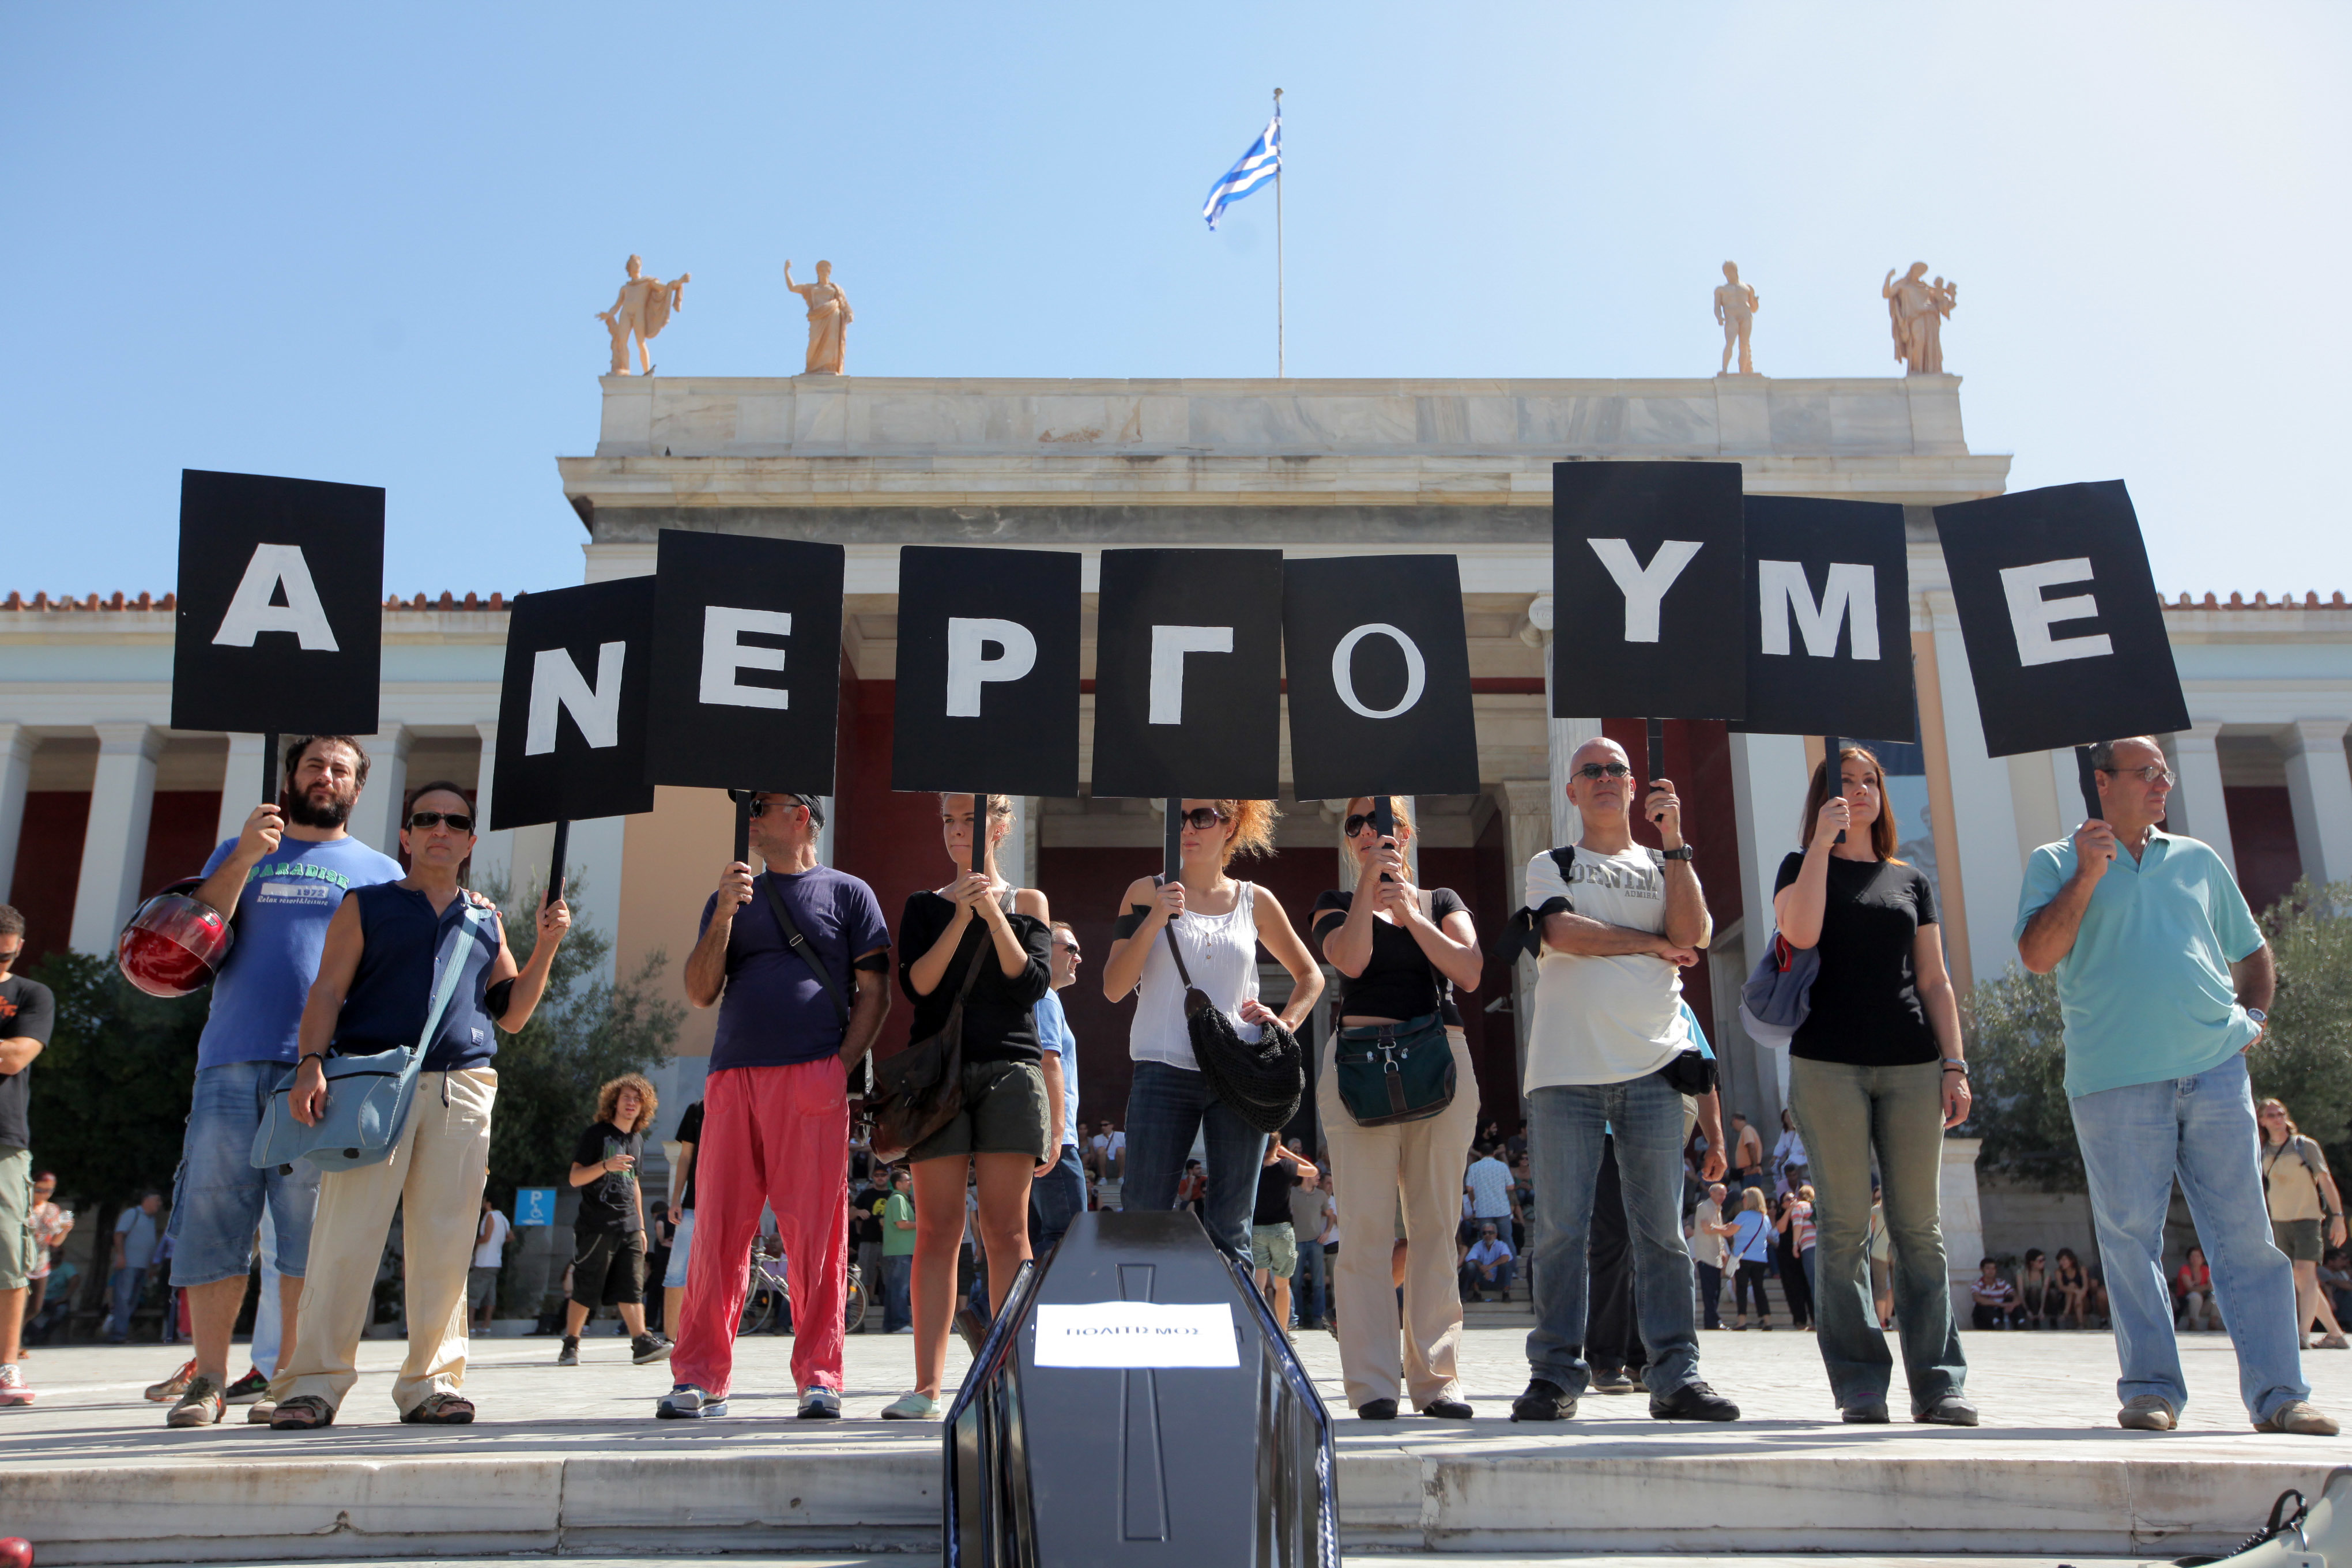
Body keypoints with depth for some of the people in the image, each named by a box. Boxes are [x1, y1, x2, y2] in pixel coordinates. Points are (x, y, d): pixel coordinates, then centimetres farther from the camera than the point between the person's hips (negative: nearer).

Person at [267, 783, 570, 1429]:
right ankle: (313, 1383, -1)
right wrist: (311, 1063, -10)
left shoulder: (486, 921, 22)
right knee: (347, 1235, -8)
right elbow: (327, 991, 5)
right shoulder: (366, 906, 14)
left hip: (463, 1089, 3)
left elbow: (511, 1014, 19)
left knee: (445, 1243, 0)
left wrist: (546, 946, 8)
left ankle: (431, 1382, 6)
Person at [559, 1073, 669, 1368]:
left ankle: (642, 1342, -9)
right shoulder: (597, 1133, -3)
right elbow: (575, 1178, -9)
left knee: (631, 1287, -3)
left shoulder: (637, 1139, 17)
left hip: (628, 1225, 5)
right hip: (596, 1225, -5)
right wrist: (606, 1165, -26)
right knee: (585, 1290, 0)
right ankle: (570, 1345, 12)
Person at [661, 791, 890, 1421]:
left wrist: (842, 1065, -8)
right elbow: (700, 992, 12)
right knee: (718, 1228, 2)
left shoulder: (847, 893, 11)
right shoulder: (730, 898, 22)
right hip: (732, 1079, 4)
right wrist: (724, 915, -2)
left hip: (812, 1079, -3)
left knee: (815, 1232, -4)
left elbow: (874, 992, 5)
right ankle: (700, 1378, 9)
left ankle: (819, 1378, 3)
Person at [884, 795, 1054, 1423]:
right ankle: (927, 1384, -1)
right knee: (936, 1229, -2)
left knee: (1005, 1230, -3)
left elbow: (1033, 985, -2)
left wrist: (993, 913, -9)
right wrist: (962, 917, -11)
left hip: (1009, 1070, -1)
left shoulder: (1027, 903, 12)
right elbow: (916, 984, -2)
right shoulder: (924, 906, 13)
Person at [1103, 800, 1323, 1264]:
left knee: (1230, 1228, 4)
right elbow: (1113, 989, -1)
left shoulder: (1256, 902, 11)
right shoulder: (1148, 893, 7)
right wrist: (1155, 918, -11)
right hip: (1163, 1073, -1)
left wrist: (1286, 1024, 5)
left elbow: (1310, 975, 23)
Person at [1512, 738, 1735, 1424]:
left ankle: (1675, 1375, 6)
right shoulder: (1550, 866, 15)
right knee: (1561, 1226, -3)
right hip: (1565, 1067, -1)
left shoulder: (1664, 866, 19)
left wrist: (1673, 838, -3)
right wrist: (1652, 942, 1)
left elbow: (1693, 934, -1)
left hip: (1652, 1065, 2)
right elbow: (1561, 931, -6)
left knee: (1662, 1228, -1)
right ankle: (1555, 1374, 3)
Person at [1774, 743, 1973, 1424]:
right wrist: (1823, 839, -10)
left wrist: (1955, 1064, 5)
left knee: (1919, 1227, 1)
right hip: (1829, 1063, -3)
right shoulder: (1803, 866, 9)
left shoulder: (1911, 881, 18)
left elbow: (1935, 981, 15)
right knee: (1845, 1227, -2)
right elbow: (1801, 932, -12)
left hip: (1911, 1063, 3)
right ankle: (1860, 1385, 3)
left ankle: (1938, 1383, 7)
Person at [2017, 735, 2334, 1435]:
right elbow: (2038, 955, -6)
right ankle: (2151, 1387, 7)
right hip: (2116, 1080, -3)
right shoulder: (2058, 863, 8)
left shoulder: (2198, 861, 19)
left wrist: (2253, 1015, 10)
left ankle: (2279, 1392, 5)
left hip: (2215, 1067, 3)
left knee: (2246, 1232, 0)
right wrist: (2087, 875, -11)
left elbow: (2253, 952, 27)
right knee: (2130, 1235, -1)